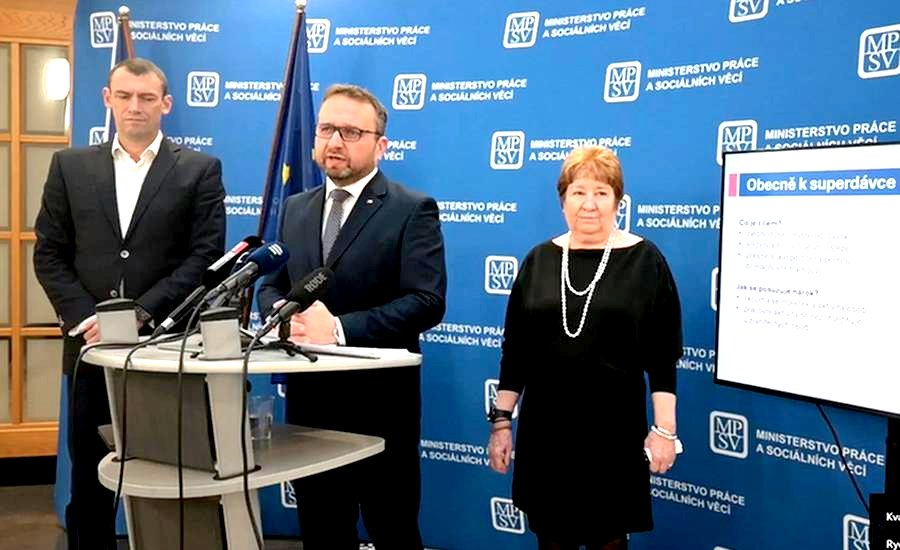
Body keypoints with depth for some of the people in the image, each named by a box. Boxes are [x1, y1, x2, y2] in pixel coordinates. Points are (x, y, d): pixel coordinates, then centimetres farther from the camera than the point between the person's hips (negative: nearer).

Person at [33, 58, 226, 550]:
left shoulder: (200, 170, 3)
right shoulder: (70, 166, 10)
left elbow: (206, 256, -6)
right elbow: (49, 255, 7)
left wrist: (141, 313, -14)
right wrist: (86, 318, -8)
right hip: (91, 345, 2)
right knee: (88, 481, 10)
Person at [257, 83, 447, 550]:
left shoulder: (413, 210, -7)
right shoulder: (295, 209, 11)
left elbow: (426, 301, -17)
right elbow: (270, 285, 13)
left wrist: (340, 328, -24)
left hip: (380, 404, -5)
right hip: (308, 400, 5)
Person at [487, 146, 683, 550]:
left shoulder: (644, 260, -3)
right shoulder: (540, 260, 4)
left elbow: (663, 354, -3)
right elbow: (514, 348, 7)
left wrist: (664, 428, -7)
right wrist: (501, 420, 4)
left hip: (613, 427, -2)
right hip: (545, 425, 3)